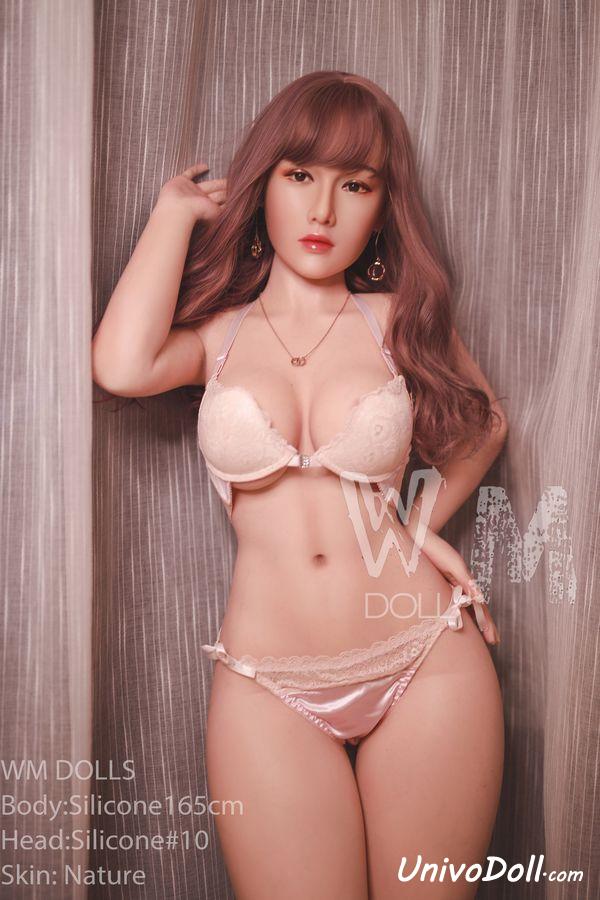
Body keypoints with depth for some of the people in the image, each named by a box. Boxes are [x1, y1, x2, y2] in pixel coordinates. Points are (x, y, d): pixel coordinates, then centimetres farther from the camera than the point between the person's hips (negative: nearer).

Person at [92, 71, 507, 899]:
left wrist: (426, 520, 3)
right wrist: (178, 208, -3)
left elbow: (487, 421, 20)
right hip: (269, 693, 0)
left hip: (427, 665, 1)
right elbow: (122, 366, -18)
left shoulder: (398, 318, 4)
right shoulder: (216, 332, 4)